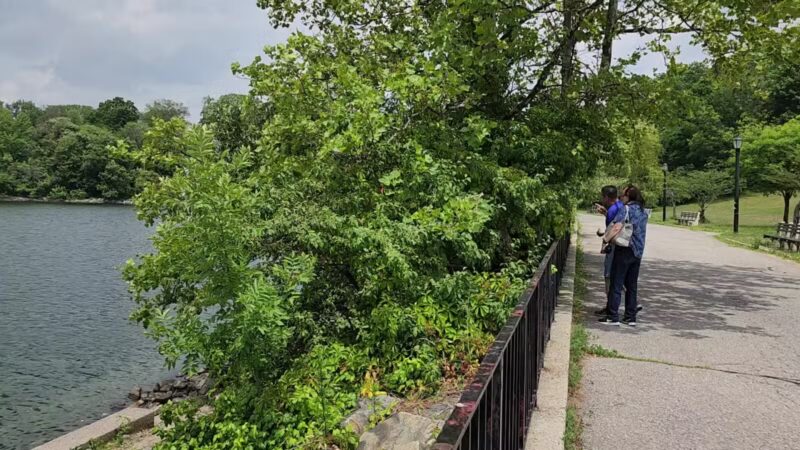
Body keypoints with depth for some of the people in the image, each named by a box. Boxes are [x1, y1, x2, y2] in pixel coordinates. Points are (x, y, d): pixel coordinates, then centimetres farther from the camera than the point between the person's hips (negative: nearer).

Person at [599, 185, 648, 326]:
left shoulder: (626, 209, -11)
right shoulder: (644, 212, 12)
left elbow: (615, 226, -22)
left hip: (625, 250, -7)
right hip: (638, 252, 7)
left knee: (616, 284, -2)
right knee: (632, 285, 12)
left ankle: (612, 317, 0)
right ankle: (631, 317, 16)